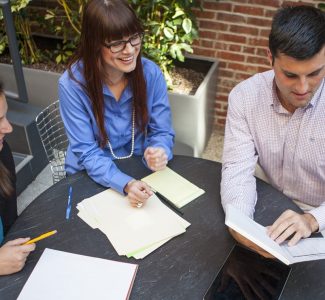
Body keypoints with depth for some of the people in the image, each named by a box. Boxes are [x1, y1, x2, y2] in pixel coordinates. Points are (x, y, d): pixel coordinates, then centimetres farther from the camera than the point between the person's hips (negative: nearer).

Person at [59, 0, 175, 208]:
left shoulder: (151, 73, -11)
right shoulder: (72, 84, -19)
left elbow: (162, 132, -5)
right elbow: (86, 152, -18)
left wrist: (160, 152, -28)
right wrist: (125, 183, -34)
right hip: (92, 178, -1)